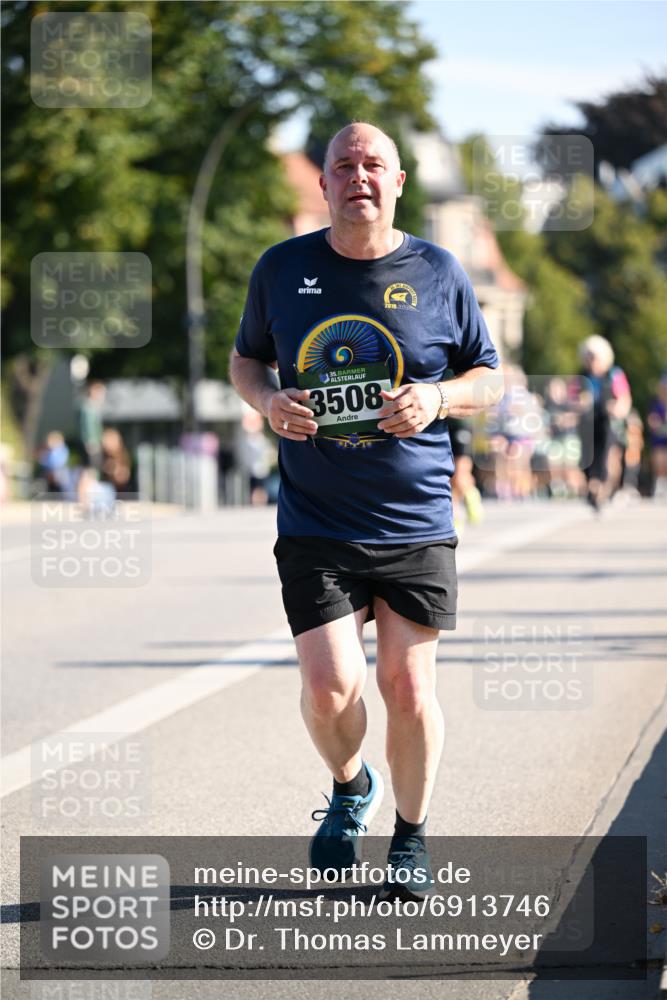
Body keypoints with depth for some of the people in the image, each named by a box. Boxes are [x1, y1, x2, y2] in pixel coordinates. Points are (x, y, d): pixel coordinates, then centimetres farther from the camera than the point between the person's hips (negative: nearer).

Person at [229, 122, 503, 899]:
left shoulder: (437, 273, 1)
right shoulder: (282, 269, 2)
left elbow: (489, 378, 9)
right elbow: (246, 358, 16)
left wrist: (437, 399, -12)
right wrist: (268, 400, -6)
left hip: (416, 523, 0)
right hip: (314, 526, 0)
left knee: (408, 684, 2)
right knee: (330, 686, -10)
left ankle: (411, 836, 24)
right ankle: (350, 789, 23)